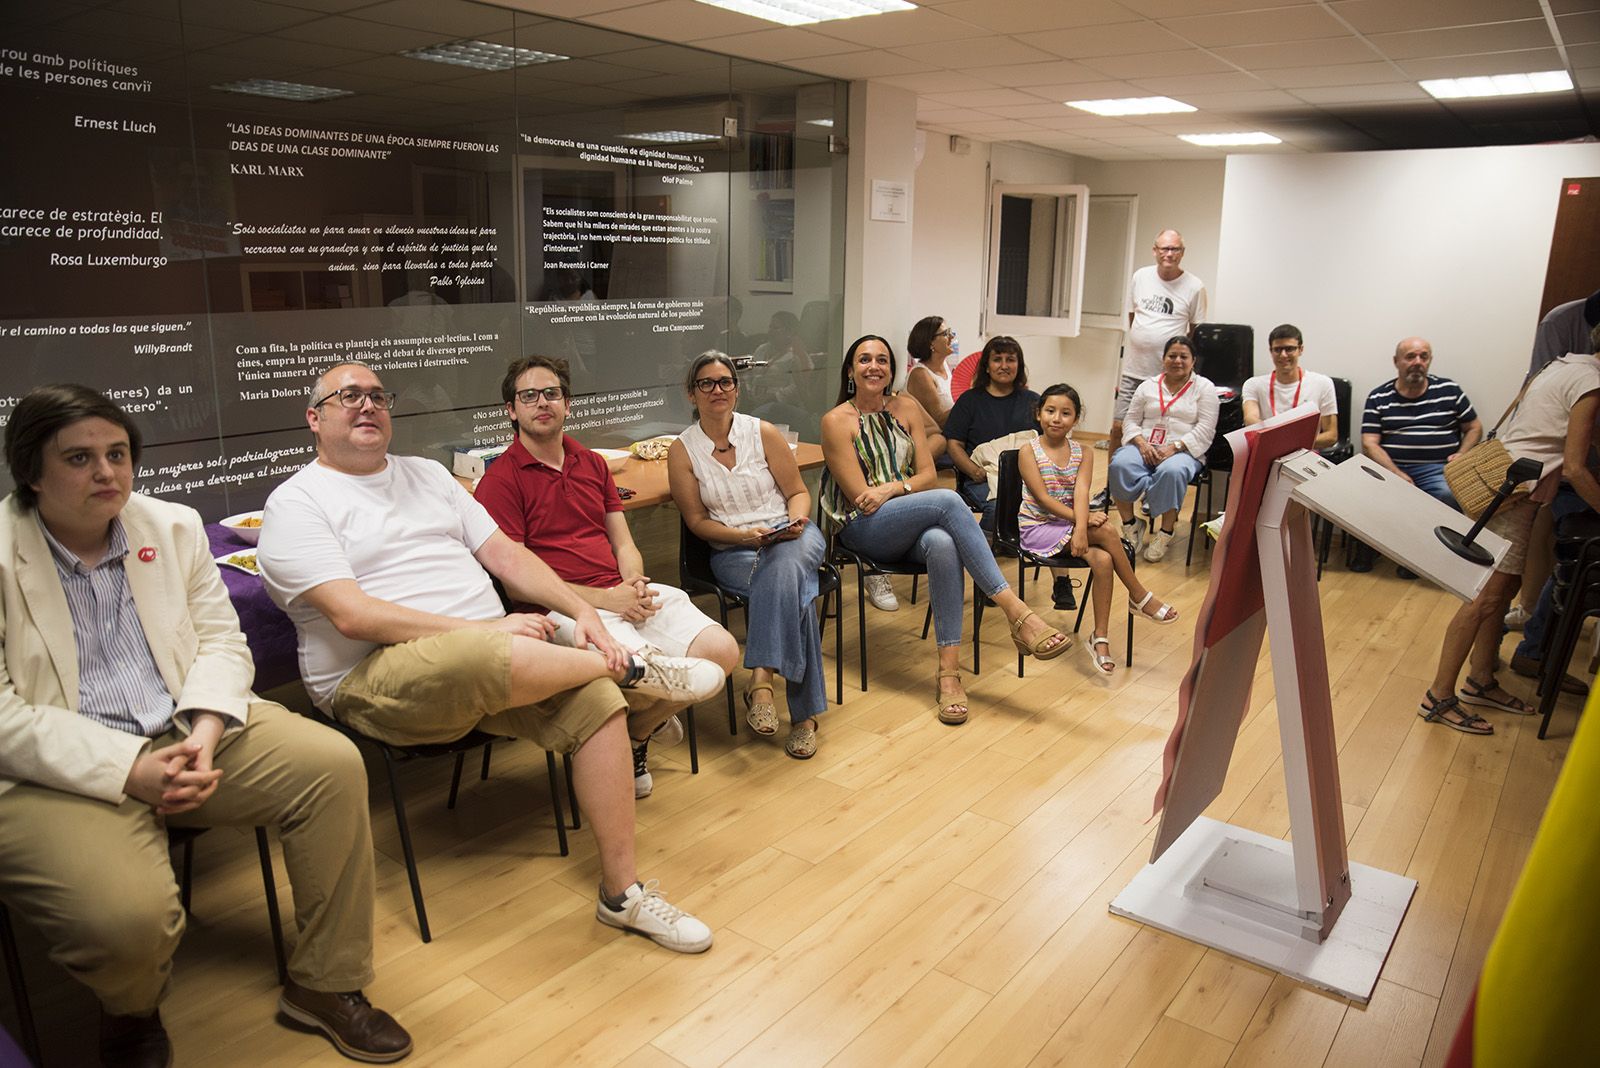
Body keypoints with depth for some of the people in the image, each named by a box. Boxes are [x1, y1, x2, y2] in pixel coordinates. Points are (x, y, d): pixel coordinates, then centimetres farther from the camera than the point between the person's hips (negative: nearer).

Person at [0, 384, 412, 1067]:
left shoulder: (173, 527, 7)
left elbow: (221, 640, 6)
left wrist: (205, 733, -14)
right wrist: (127, 770, -22)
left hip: (186, 733, 5)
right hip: (58, 773, -5)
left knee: (333, 765, -15)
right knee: (128, 913, -30)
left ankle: (325, 986, 2)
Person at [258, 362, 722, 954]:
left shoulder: (427, 474, 20)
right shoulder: (296, 503, 0)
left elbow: (505, 554, 15)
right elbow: (352, 614, -14)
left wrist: (581, 609, -2)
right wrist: (483, 629, -20)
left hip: (489, 658, 6)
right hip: (371, 680, -6)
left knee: (597, 699, -19)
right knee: (490, 658, -38)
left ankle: (621, 892, -10)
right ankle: (634, 667, -9)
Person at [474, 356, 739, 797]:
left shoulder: (592, 463, 20)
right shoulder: (501, 480, -2)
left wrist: (635, 585, -5)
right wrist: (603, 598, -13)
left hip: (624, 593, 7)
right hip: (561, 608, -6)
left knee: (721, 650, -12)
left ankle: (638, 731, 14)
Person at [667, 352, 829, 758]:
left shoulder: (763, 432, 3)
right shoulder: (682, 451, 1)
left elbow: (797, 492, 7)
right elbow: (697, 521, 1)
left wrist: (795, 521, -15)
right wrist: (745, 535, -15)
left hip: (789, 536, 1)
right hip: (732, 552, -1)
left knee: (784, 568, -37)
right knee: (789, 588, -33)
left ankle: (761, 680, -38)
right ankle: (804, 713, -32)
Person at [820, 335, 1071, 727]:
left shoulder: (906, 407, 12)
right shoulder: (837, 421, -3)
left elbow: (928, 475, 6)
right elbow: (859, 497, -7)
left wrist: (892, 488, -13)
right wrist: (907, 486, -4)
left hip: (913, 525, 4)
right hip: (863, 529, -4)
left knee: (943, 544, -35)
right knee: (948, 501, -32)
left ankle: (949, 671, -35)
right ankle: (1017, 612, -33)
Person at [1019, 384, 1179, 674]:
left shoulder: (1084, 453, 5)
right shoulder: (1028, 452, -6)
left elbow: (1081, 492, -13)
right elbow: (1043, 498, -15)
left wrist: (1081, 528, -30)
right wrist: (1083, 519, -24)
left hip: (1072, 523, 4)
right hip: (1037, 527, -4)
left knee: (1103, 560, -26)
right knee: (1104, 530, -26)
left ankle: (1100, 638, -18)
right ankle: (1140, 597, -11)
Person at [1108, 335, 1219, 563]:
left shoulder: (1204, 388, 8)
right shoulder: (1148, 386, 17)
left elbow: (1205, 429, -2)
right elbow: (1130, 421, 12)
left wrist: (1174, 447, -16)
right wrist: (1142, 443, -10)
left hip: (1184, 450, -2)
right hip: (1145, 446, 3)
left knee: (1172, 471, -39)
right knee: (1120, 464, -31)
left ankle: (1165, 533, -22)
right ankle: (1130, 525, -15)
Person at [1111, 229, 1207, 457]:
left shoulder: (1194, 287, -3)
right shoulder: (1140, 277, 6)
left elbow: (1196, 331, 5)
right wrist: (1139, 341, 12)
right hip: (1133, 370, 3)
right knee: (1118, 428, 3)